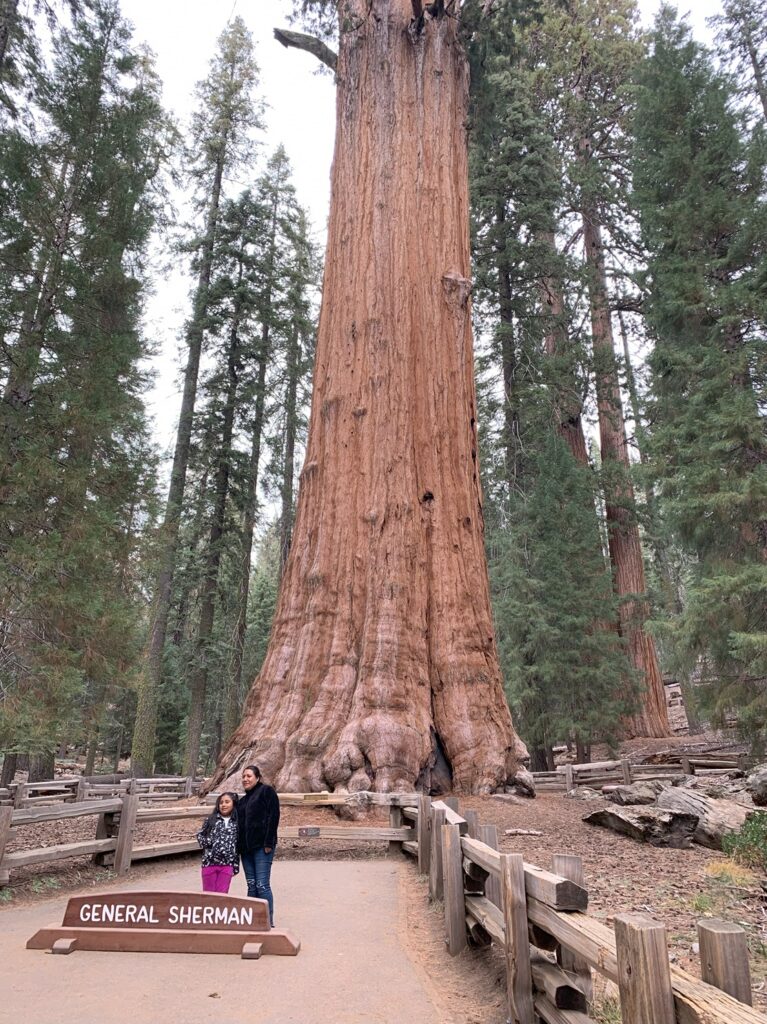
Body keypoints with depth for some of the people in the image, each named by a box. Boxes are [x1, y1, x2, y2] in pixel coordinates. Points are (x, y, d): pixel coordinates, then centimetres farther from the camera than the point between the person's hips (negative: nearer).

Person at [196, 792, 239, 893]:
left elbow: (238, 845, 6)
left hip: (227, 865, 0)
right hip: (209, 862, 0)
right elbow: (200, 835, 10)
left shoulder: (237, 823, 3)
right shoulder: (211, 820, 2)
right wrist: (207, 842, -10)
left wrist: (236, 866, 5)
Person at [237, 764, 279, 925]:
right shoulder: (243, 800, 19)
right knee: (251, 886, 11)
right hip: (246, 848, 7)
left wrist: (268, 842, -17)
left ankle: (268, 922, 2)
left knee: (262, 885, -7)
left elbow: (273, 817, -12)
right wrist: (239, 845, 10)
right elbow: (239, 823, 20)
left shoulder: (266, 791, -4)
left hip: (262, 846, -7)